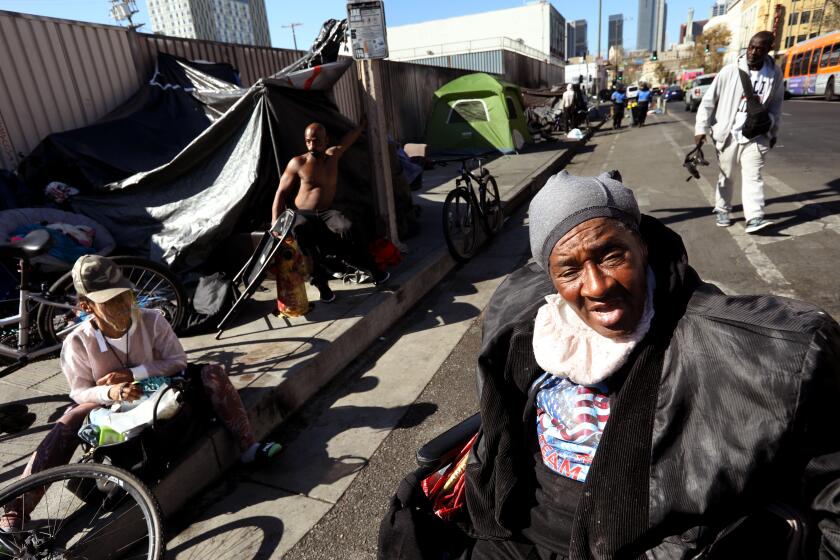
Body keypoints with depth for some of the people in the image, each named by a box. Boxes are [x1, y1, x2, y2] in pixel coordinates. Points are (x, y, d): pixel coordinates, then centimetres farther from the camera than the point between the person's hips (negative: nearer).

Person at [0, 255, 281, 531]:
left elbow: (178, 361, -15)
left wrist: (132, 374, -27)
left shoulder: (152, 320, -18)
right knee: (70, 421, -30)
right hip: (112, 410, 1)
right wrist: (109, 393, -35)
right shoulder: (77, 342, -18)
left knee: (212, 373, -22)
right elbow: (80, 392, -11)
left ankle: (247, 447, -21)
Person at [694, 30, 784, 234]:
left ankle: (754, 218, -14)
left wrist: (774, 132, 15)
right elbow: (708, 100, -3)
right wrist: (701, 128, -7)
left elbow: (776, 104, 13)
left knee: (753, 175, -8)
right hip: (728, 134, -1)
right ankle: (722, 210, 26)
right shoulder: (730, 71, -8)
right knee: (726, 175, 11)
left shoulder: (775, 74, 1)